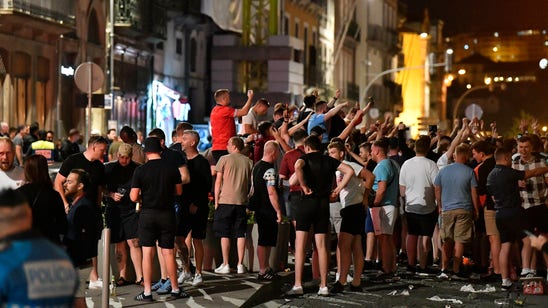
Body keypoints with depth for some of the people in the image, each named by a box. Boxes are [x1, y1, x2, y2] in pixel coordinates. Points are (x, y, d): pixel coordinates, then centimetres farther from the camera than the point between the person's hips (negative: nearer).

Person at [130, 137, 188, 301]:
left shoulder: (140, 170, -9)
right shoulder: (172, 168, -2)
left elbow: (134, 197, -10)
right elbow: (179, 191, 9)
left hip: (148, 214, -2)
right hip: (167, 213, 2)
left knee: (147, 252, 2)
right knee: (168, 252, 9)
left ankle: (147, 292, 2)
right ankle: (175, 289, 16)